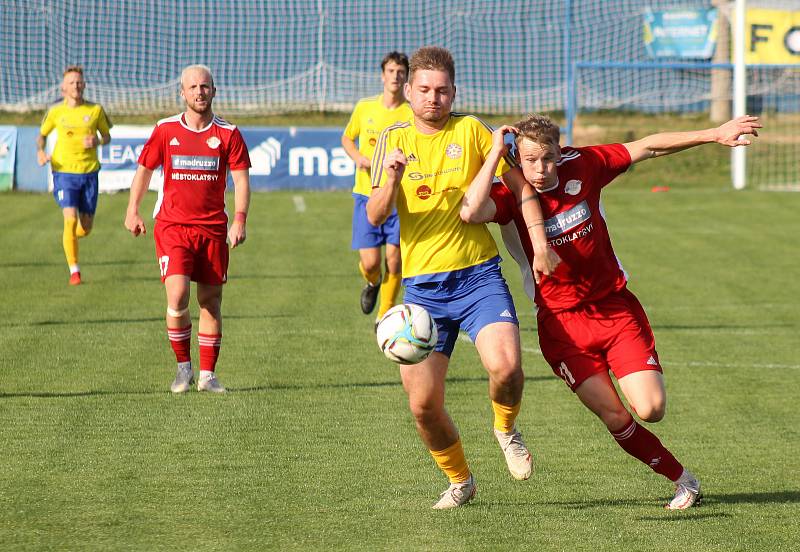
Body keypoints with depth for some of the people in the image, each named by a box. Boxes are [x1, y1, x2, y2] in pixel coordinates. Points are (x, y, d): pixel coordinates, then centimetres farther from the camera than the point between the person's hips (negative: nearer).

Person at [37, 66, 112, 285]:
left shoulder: (96, 110, 1)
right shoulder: (55, 112, 0)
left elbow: (107, 136, 12)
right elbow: (42, 135, 15)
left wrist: (98, 141, -11)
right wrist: (40, 152, -5)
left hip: (89, 172, 2)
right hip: (64, 172, -2)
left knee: (86, 227, 7)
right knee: (70, 219, -17)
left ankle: (69, 237, 44)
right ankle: (74, 270, -7)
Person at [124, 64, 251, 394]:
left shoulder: (228, 134, 2)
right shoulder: (165, 130, 4)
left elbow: (241, 179, 0)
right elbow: (144, 169, 14)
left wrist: (240, 219, -13)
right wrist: (132, 210, 7)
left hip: (213, 228, 1)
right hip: (172, 227, -1)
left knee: (211, 301, 3)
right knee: (177, 296, -16)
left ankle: (207, 374, 12)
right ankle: (183, 367, 1)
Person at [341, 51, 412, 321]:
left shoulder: (413, 114, -3)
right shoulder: (365, 107, 3)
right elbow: (347, 138, 19)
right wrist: (358, 157, -1)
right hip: (367, 193, 1)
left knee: (394, 259, -3)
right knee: (370, 262, -5)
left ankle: (385, 315, 14)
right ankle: (373, 282, 31)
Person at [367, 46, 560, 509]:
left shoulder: (470, 130, 1)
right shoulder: (394, 140, 6)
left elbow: (521, 185, 5)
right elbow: (376, 217, -2)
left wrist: (540, 244, -5)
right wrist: (391, 180, -22)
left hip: (478, 276, -2)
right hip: (422, 285, 2)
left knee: (505, 366, -26)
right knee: (423, 405, -3)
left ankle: (506, 429, 8)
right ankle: (460, 480, 24)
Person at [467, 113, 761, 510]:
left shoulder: (582, 166, -5)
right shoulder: (510, 195, -13)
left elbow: (649, 147, 4)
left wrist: (715, 135, 4)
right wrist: (495, 154, -28)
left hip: (616, 308, 2)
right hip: (561, 322, -2)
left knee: (650, 409, -12)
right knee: (615, 418, -11)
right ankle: (682, 479, 10)